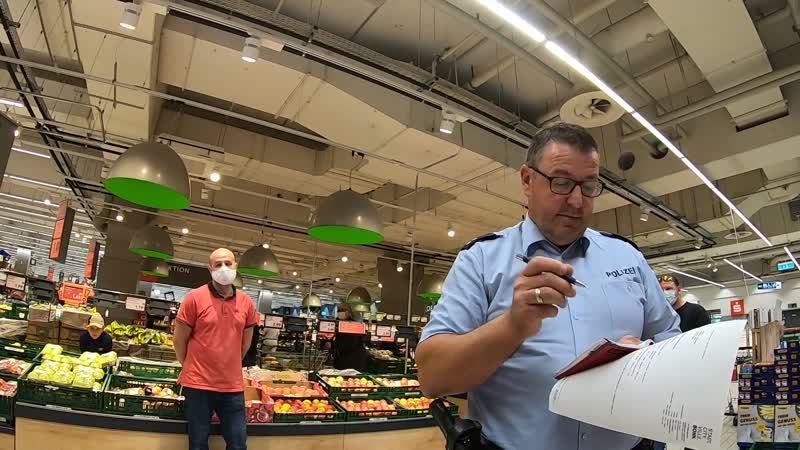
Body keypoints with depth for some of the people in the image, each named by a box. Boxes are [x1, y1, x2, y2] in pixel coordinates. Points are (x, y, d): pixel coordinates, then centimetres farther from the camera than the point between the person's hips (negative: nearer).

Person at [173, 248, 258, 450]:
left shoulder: (246, 302, 2)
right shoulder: (194, 297, -8)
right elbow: (179, 340, 0)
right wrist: (191, 367, 9)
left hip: (233, 386, 3)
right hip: (198, 384, -3)